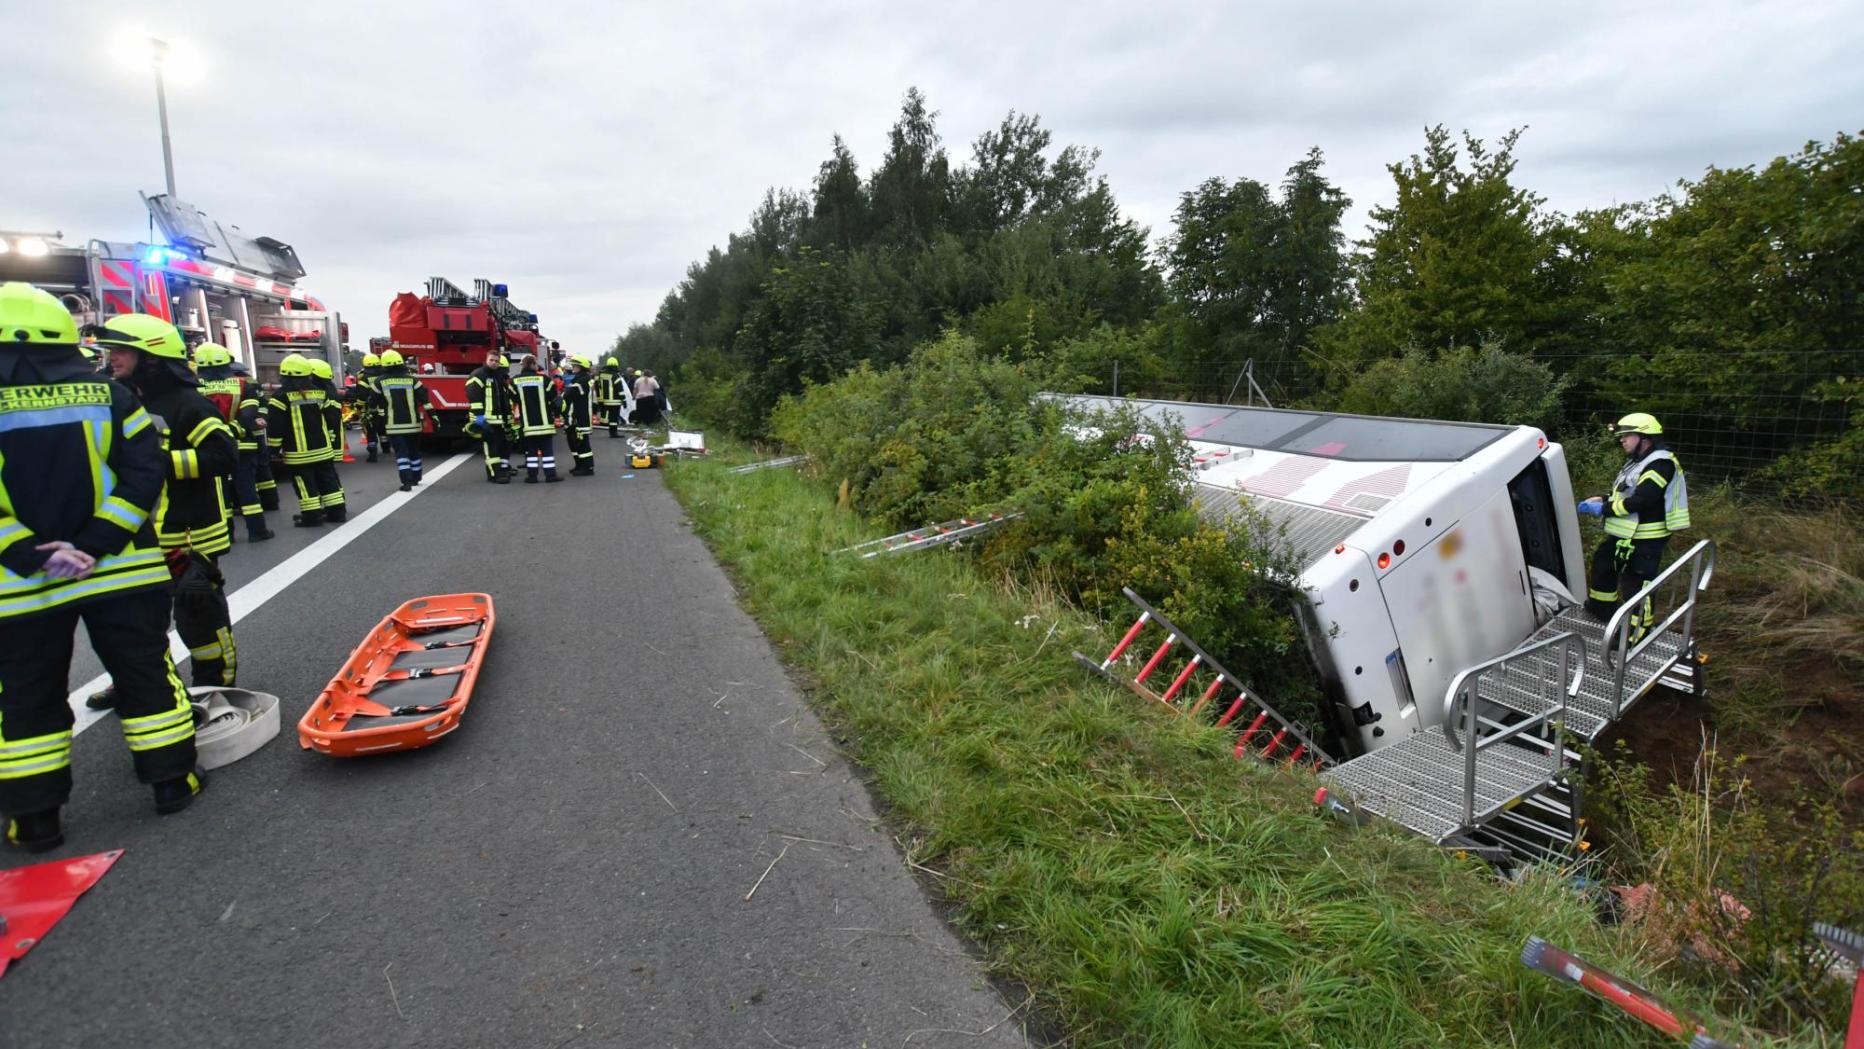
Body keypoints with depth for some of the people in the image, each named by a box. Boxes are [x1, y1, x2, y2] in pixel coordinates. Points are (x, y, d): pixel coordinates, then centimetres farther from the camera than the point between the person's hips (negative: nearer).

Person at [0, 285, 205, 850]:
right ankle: (172, 780, 19)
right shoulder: (108, 394, -2)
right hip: (120, 571, 1)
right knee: (145, 672, 12)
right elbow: (145, 471, -9)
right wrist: (96, 543, -11)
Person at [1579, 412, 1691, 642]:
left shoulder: (1660, 464, -19)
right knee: (1602, 563, 26)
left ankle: (1638, 631, 4)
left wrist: (1604, 509, -21)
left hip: (1644, 540, -11)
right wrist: (1602, 500, 4)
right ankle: (1602, 606, 44)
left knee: (1636, 584, -6)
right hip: (1623, 535, 11)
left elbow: (1640, 500, -27)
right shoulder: (1638, 462, 15)